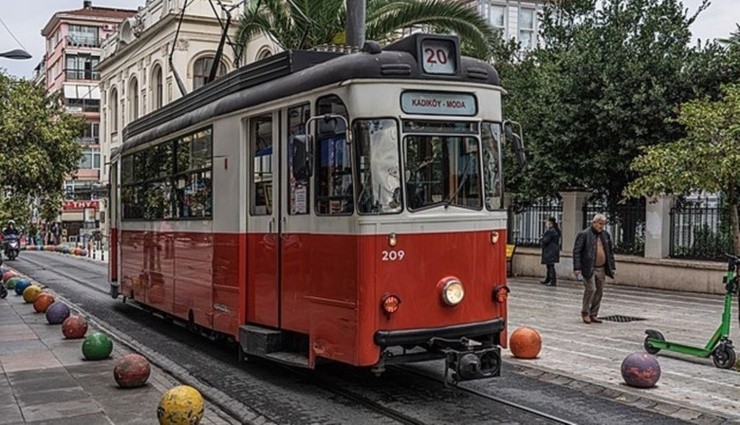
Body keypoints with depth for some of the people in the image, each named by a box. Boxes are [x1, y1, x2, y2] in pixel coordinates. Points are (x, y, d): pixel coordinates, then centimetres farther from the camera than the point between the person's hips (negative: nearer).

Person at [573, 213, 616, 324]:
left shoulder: (605, 235, 12)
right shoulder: (584, 234, -6)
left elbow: (610, 251, 18)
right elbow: (577, 251, -9)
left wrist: (612, 267, 13)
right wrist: (577, 268, -16)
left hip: (601, 269, 6)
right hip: (589, 268, -6)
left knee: (599, 292, 6)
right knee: (591, 289, -11)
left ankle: (593, 315, 16)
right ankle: (585, 313, 5)